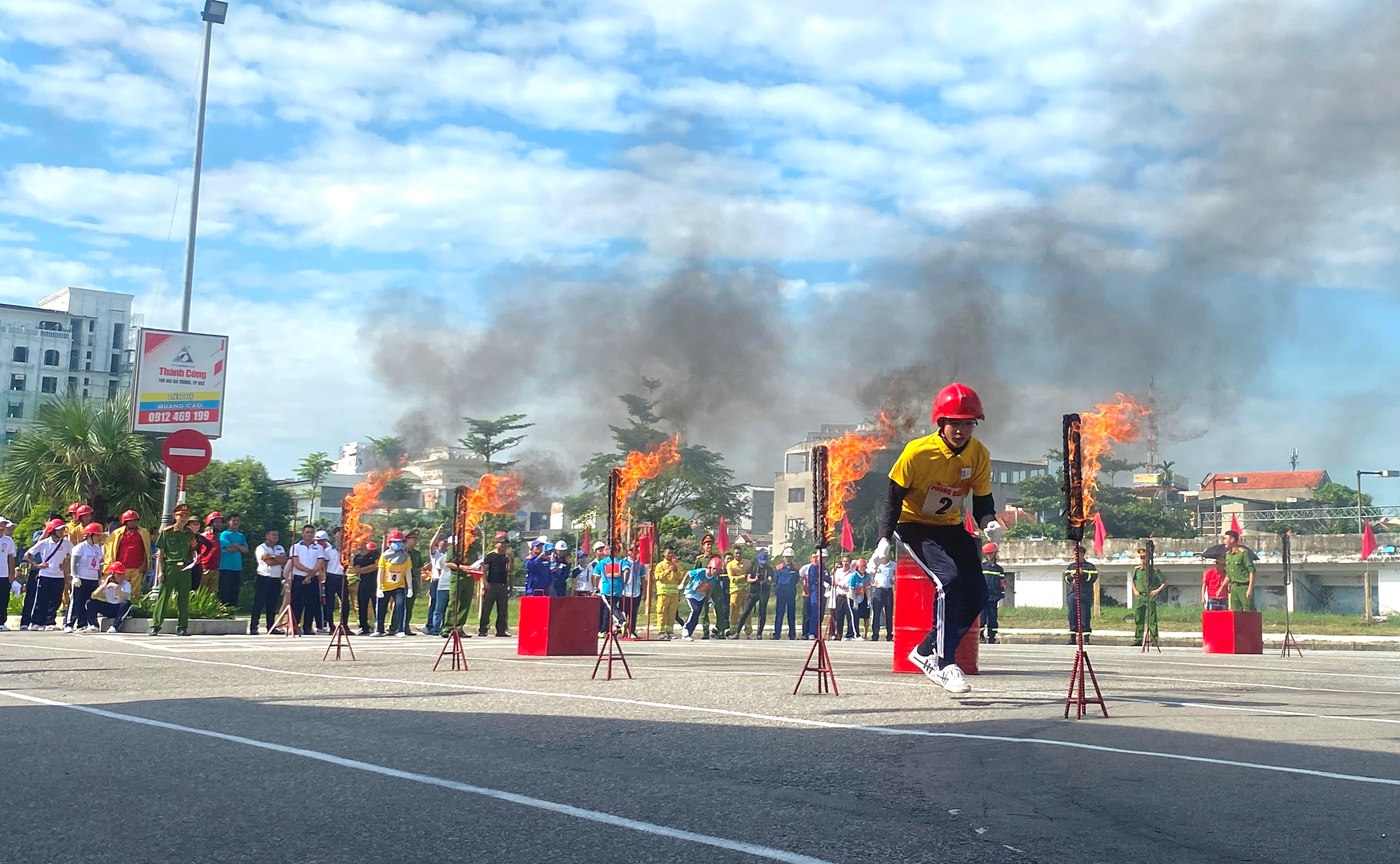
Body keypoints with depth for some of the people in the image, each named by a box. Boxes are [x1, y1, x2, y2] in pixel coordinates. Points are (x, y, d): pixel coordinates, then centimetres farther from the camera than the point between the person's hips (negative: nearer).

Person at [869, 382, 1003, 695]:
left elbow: (982, 500, -2)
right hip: (914, 525, -6)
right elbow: (894, 496, -14)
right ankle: (944, 664, -22)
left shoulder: (979, 455, -9)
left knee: (977, 595, -5)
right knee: (950, 581, -27)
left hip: (951, 527, 6)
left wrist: (989, 522, -24)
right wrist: (885, 539, -21)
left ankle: (926, 652, 11)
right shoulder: (917, 452, -22)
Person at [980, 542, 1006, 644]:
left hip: (994, 598, 2)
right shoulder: (981, 566, 4)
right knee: (982, 617, -6)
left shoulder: (999, 569, 10)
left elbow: (1002, 584, 12)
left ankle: (991, 637, 9)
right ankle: (981, 636, -2)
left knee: (993, 618, 4)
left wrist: (1001, 597, 7)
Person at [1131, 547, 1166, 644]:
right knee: (1138, 619, 6)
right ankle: (1138, 639, 12)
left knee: (1152, 619, -5)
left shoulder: (1154, 571, -3)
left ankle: (1154, 639, -1)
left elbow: (1164, 583, 3)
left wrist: (1157, 590, -7)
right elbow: (1132, 581, 27)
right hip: (1139, 597, 4)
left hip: (1150, 597, -4)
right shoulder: (1137, 570, 9)